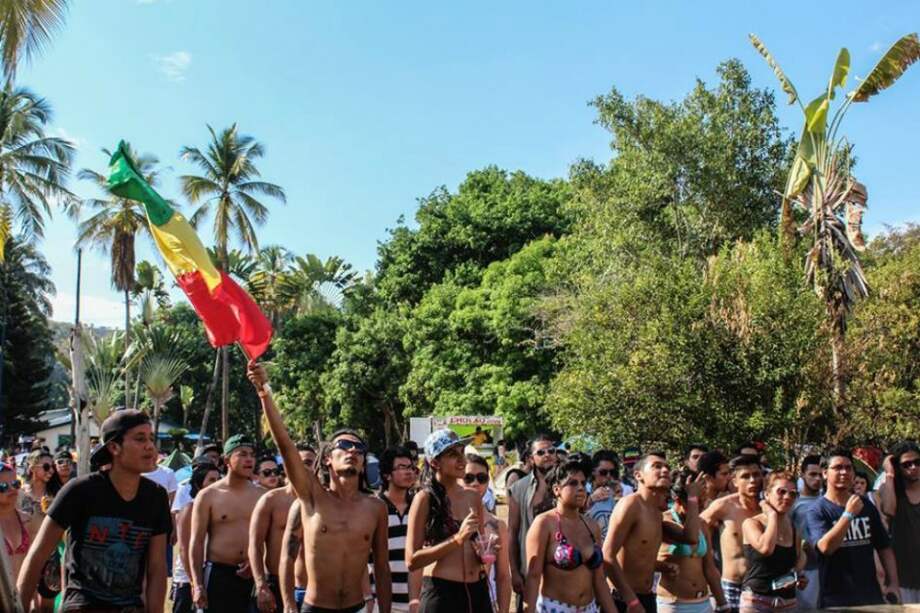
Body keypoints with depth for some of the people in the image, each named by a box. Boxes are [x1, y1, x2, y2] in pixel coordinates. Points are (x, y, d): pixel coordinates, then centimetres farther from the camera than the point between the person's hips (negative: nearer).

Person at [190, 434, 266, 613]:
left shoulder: (261, 495, 6)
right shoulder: (208, 496, -2)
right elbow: (196, 542, -4)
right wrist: (197, 584, -9)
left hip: (252, 575, 3)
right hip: (218, 573, -3)